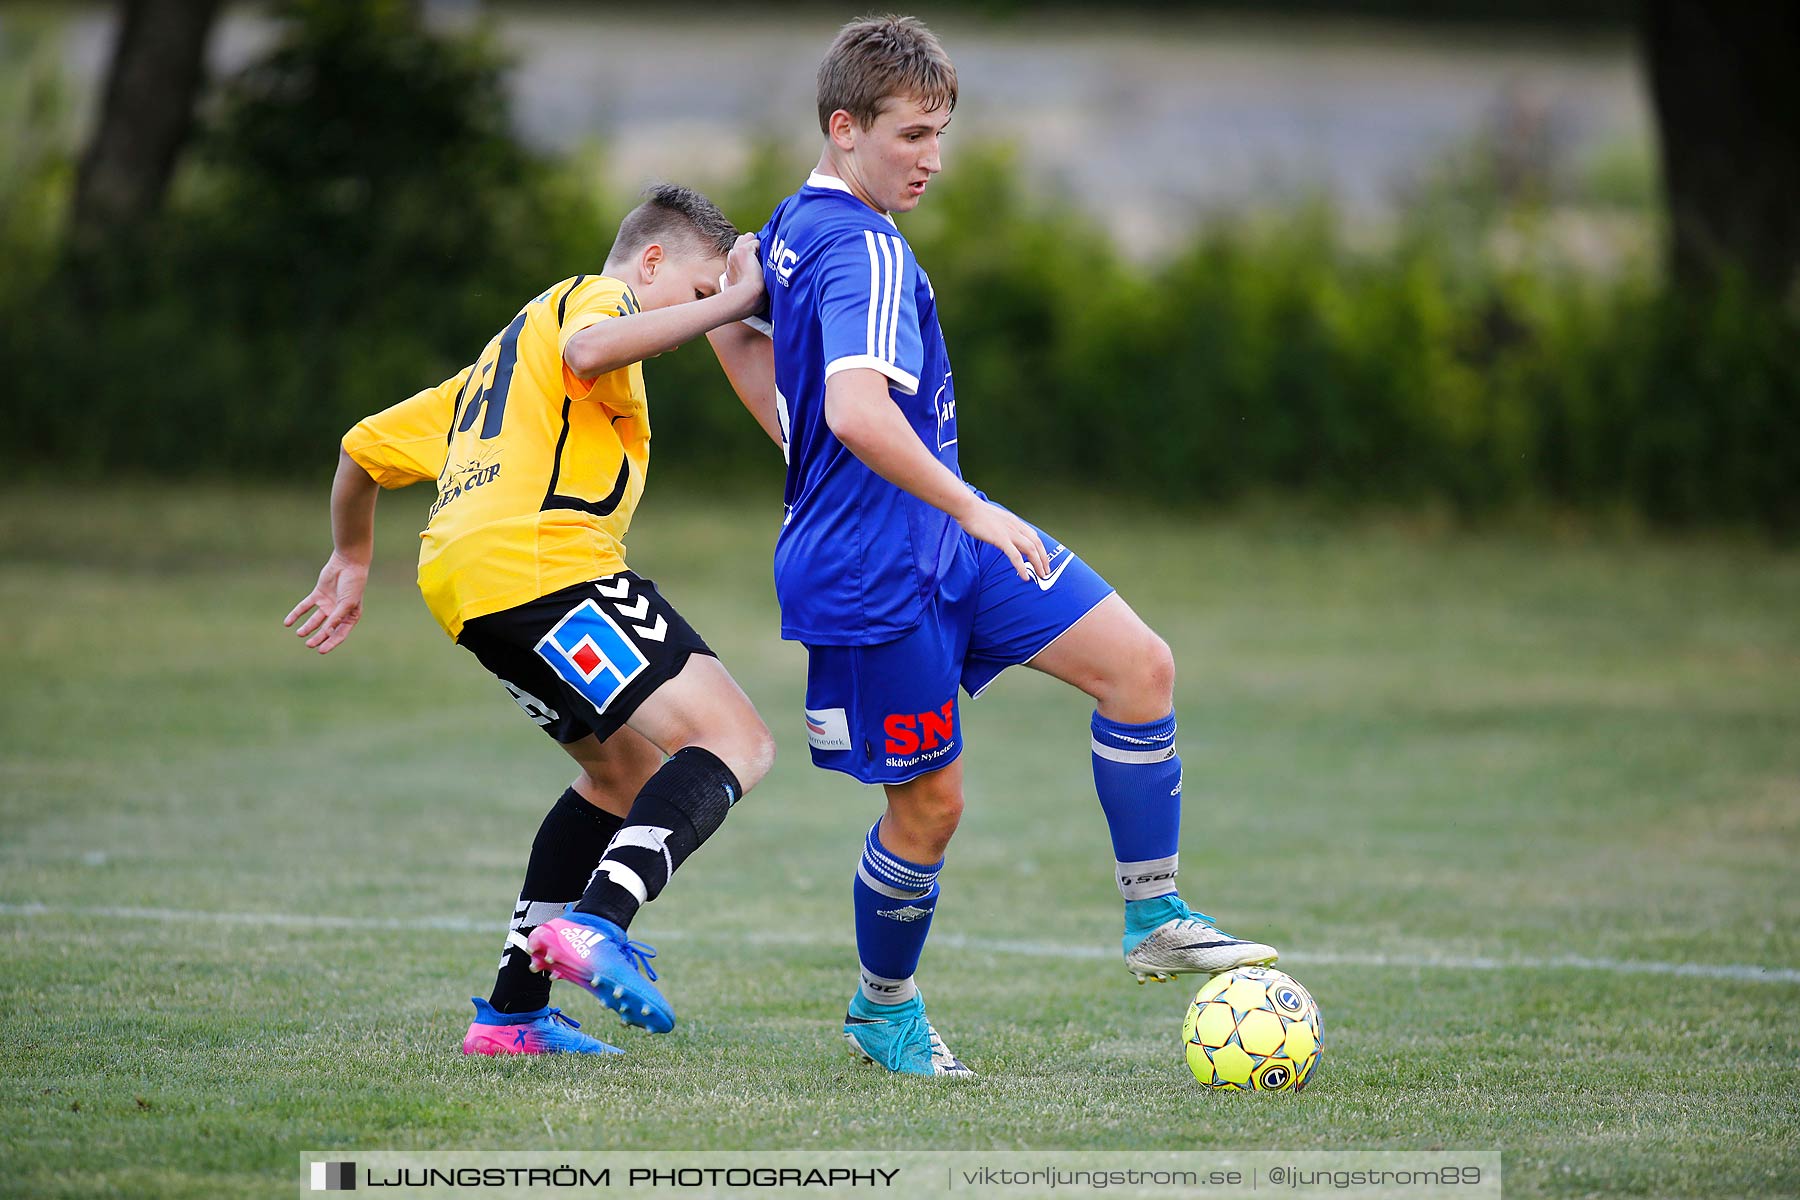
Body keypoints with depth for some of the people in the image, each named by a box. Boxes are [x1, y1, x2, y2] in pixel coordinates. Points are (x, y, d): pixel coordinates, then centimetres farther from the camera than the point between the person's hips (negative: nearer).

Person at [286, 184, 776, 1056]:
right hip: (541, 562, -10)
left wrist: (351, 560, 51)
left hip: (459, 584, 10)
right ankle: (597, 921, -36)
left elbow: (366, 444, 38)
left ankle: (511, 1010, 18)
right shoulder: (595, 295, 8)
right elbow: (589, 351, -19)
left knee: (628, 772, 23)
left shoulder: (508, 351, 35)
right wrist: (724, 305, -13)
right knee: (737, 741, -16)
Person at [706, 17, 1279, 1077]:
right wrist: (973, 513, -32)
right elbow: (858, 411, -38)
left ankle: (1155, 919, 4)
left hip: (946, 543, 10)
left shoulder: (794, 227, 9)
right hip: (872, 572, -10)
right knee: (929, 805, 1)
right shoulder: (867, 252, -22)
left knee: (1139, 663, -1)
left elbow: (729, 324, 27)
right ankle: (884, 1010, 25)